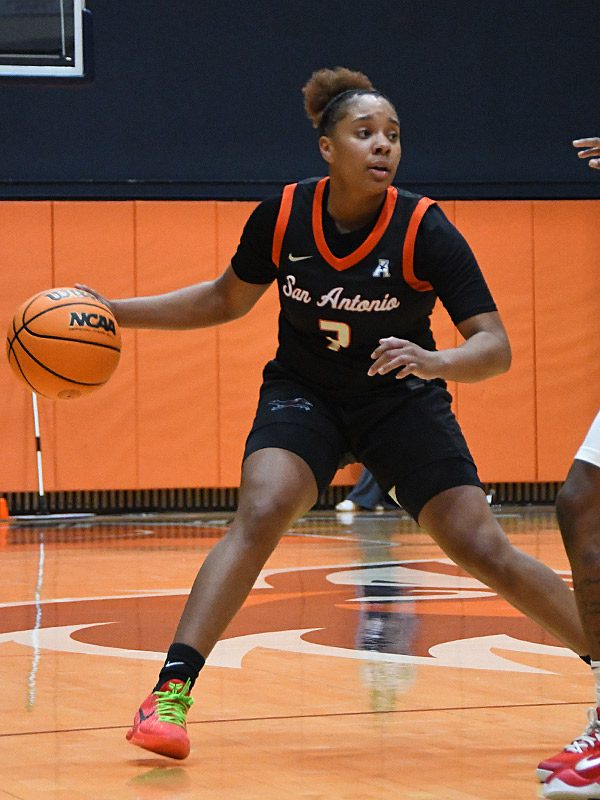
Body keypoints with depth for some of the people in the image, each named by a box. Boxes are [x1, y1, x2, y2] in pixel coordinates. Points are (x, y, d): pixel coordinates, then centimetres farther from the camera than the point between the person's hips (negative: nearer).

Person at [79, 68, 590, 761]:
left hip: (402, 402, -1)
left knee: (482, 549, -8)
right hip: (303, 392, 1)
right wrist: (115, 310, 0)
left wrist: (437, 362, -44)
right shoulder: (281, 216, -14)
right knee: (260, 514, -26)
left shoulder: (424, 230, -21)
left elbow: (495, 348, -23)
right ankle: (170, 692, -27)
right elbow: (227, 299, 6)